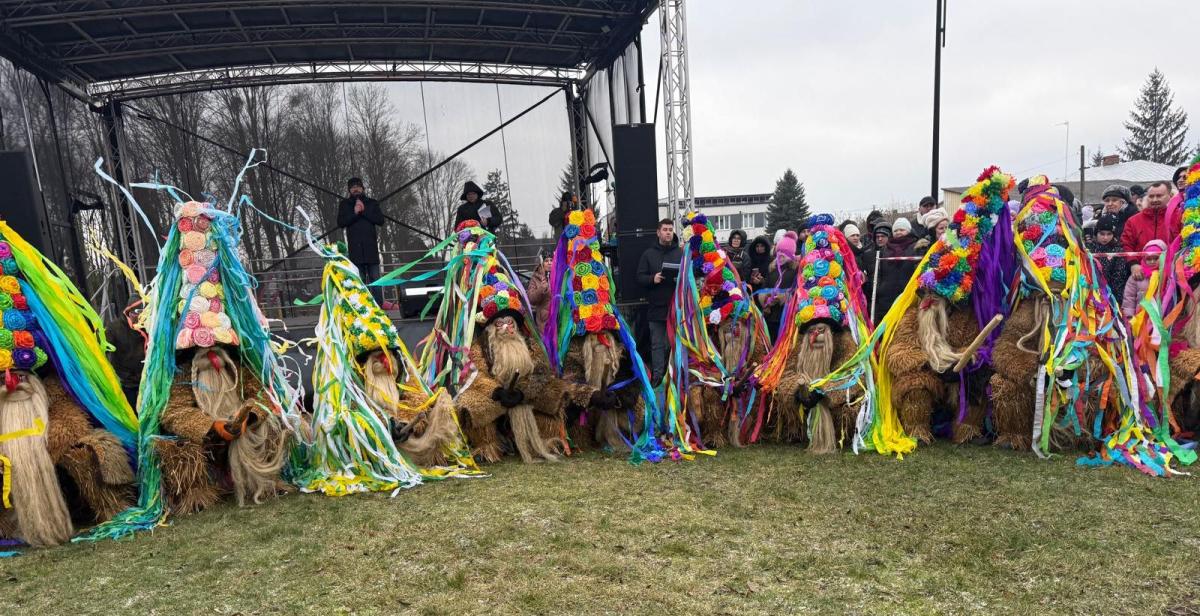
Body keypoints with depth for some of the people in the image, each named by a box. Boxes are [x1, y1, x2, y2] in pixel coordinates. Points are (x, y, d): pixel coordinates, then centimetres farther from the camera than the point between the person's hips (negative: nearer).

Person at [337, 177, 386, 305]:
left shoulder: (372, 203, 13)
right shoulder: (344, 204, 14)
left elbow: (380, 220, 1)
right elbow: (341, 222, 1)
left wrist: (364, 211, -8)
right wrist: (354, 213, -11)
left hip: (371, 245, 0)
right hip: (355, 247, 0)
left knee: (374, 278, -3)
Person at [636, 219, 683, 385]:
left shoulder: (681, 253, 8)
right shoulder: (648, 254, 7)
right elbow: (640, 277, 4)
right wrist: (652, 279, -15)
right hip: (656, 307, 0)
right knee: (657, 344, 5)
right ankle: (657, 376, 12)